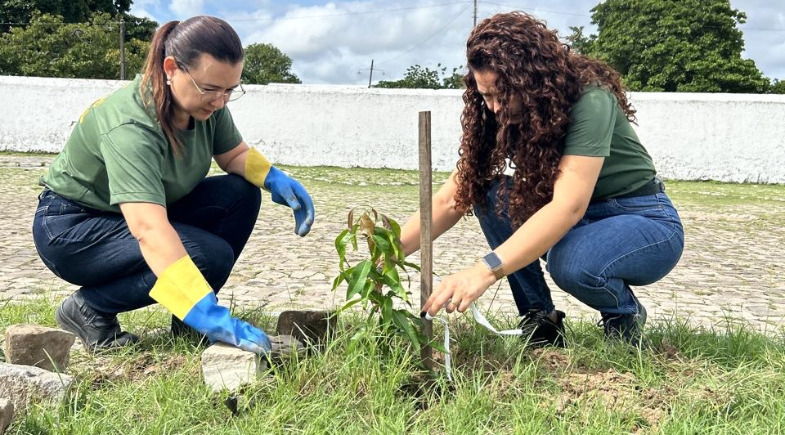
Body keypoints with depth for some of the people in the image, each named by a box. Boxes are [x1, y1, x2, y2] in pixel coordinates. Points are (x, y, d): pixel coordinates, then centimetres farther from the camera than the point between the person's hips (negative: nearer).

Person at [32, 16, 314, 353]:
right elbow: (149, 231, -45)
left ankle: (189, 315, 0)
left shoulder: (207, 104, -13)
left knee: (241, 195, -13)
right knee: (209, 255, -28)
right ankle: (89, 309, -7)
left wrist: (275, 178, -20)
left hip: (147, 210, 8)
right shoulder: (130, 127, -35)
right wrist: (212, 316, -51)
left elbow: (235, 155, 3)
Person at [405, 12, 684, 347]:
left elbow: (568, 206, -38)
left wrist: (485, 271, -48)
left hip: (646, 222, -6)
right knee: (491, 196, -17)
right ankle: (540, 320, -7)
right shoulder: (503, 116, -7)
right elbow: (452, 198, -11)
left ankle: (624, 315, -3)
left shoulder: (589, 101, -26)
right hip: (580, 220, 6)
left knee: (570, 262, -36)